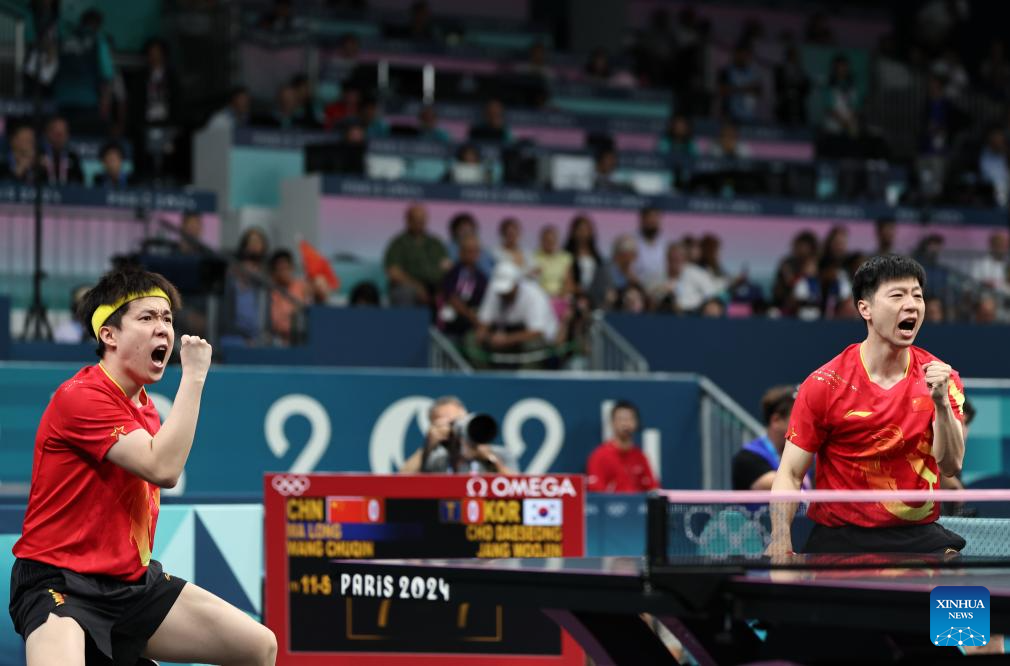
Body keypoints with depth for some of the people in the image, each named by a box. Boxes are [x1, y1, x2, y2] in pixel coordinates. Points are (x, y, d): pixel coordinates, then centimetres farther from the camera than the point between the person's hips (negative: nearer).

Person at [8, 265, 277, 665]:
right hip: (61, 585, -9)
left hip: (133, 582, 9)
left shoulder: (146, 407, 13)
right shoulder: (81, 396, -16)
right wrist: (194, 376, -22)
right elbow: (163, 469, -25)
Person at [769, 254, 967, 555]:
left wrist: (941, 403, -23)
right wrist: (781, 543, -20)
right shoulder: (824, 384, -7)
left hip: (918, 534, 2)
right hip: (839, 536, -2)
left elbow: (951, 466, -6)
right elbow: (790, 474, -5)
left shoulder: (941, 377, 2)